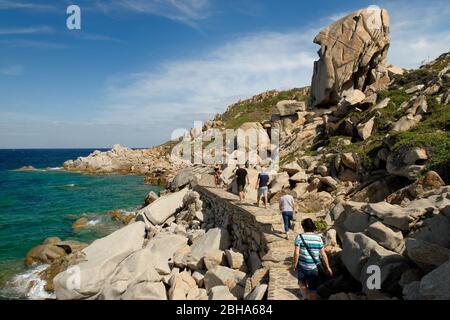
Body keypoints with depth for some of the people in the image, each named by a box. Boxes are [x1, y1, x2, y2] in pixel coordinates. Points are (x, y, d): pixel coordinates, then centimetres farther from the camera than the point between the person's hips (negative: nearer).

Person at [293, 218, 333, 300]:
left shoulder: (300, 237, -11)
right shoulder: (318, 238, -4)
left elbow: (296, 253, -15)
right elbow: (323, 254, 0)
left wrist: (295, 264, 0)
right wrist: (328, 267, 12)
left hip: (302, 266, -1)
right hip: (314, 267, 1)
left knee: (302, 282, 26)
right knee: (313, 288, 17)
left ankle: (305, 297, 15)